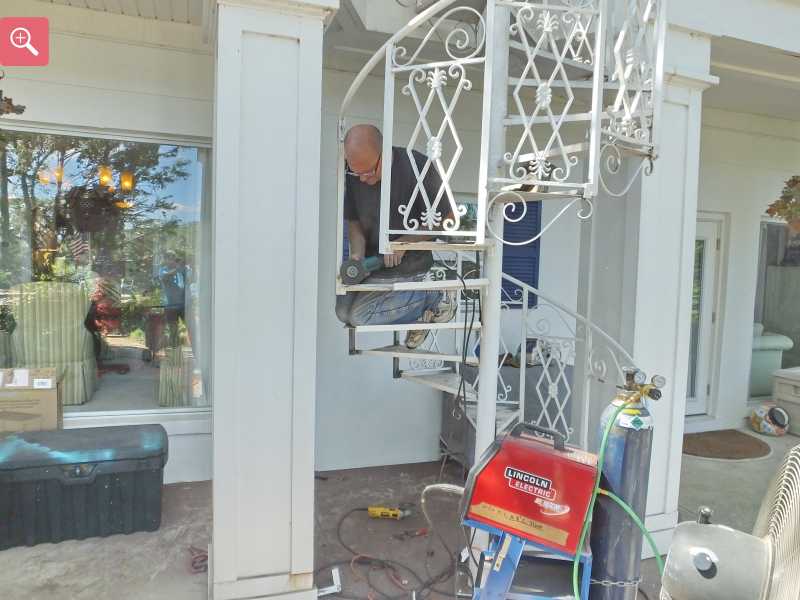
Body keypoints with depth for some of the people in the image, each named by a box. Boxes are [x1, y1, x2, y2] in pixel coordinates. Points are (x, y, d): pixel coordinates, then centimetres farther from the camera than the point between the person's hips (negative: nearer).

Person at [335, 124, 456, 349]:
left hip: (409, 268, -7)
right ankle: (418, 311, 8)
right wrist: (357, 254, -15)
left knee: (358, 315, -16)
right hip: (372, 263, 7)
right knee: (343, 311, 2)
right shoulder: (352, 175, -5)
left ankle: (435, 297, -3)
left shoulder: (417, 166, -20)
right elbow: (353, 222, 5)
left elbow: (444, 219, -13)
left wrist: (403, 243, -21)